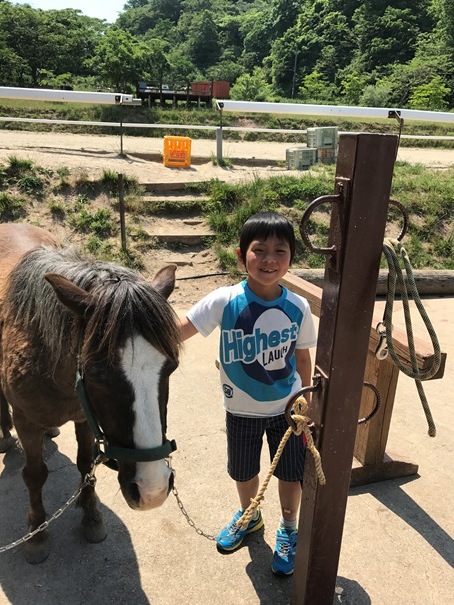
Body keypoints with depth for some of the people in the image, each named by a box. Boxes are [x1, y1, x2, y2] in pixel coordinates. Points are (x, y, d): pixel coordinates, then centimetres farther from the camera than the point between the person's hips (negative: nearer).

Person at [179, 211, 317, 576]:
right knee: (244, 472, 23)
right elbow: (179, 330, -22)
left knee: (291, 474, 15)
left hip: (287, 408, 0)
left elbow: (303, 358, -2)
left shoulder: (298, 308, -15)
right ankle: (249, 515, 55)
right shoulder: (224, 301, -21)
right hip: (242, 409, 0)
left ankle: (288, 531, 45)